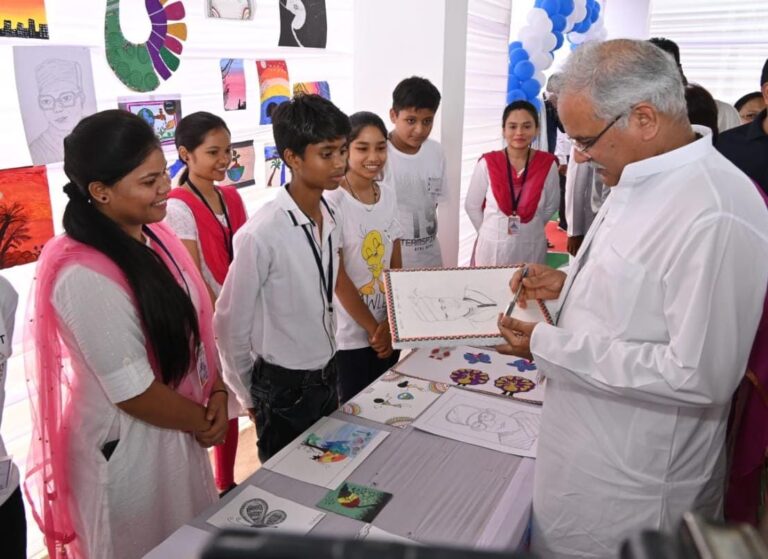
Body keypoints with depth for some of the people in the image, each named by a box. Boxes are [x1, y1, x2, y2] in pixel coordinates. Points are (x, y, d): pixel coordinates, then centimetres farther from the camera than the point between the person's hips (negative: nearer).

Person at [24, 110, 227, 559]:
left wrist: (217, 392, -5)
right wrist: (203, 422, -10)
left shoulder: (157, 236, -3)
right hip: (128, 449, -7)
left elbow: (196, 323, 5)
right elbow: (134, 392, -24)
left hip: (178, 428, 7)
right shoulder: (85, 277, -28)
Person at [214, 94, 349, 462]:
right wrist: (247, 395, -2)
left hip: (327, 376, 6)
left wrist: (327, 363, 17)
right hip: (283, 385, -6)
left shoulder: (332, 220, -3)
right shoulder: (261, 234, -24)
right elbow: (231, 324, -14)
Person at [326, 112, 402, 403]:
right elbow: (338, 279, -15)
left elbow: (396, 265, 4)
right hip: (349, 335, -6)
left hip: (388, 330, 6)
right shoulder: (333, 201, -16)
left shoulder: (389, 194, 2)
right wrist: (373, 329, -10)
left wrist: (390, 323, -5)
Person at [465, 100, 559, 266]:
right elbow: (472, 206, 0)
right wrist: (492, 231, 6)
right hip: (492, 246, -1)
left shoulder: (548, 164, -8)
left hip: (532, 248, 1)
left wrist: (529, 227, 9)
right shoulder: (487, 163, -11)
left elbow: (551, 206, 6)